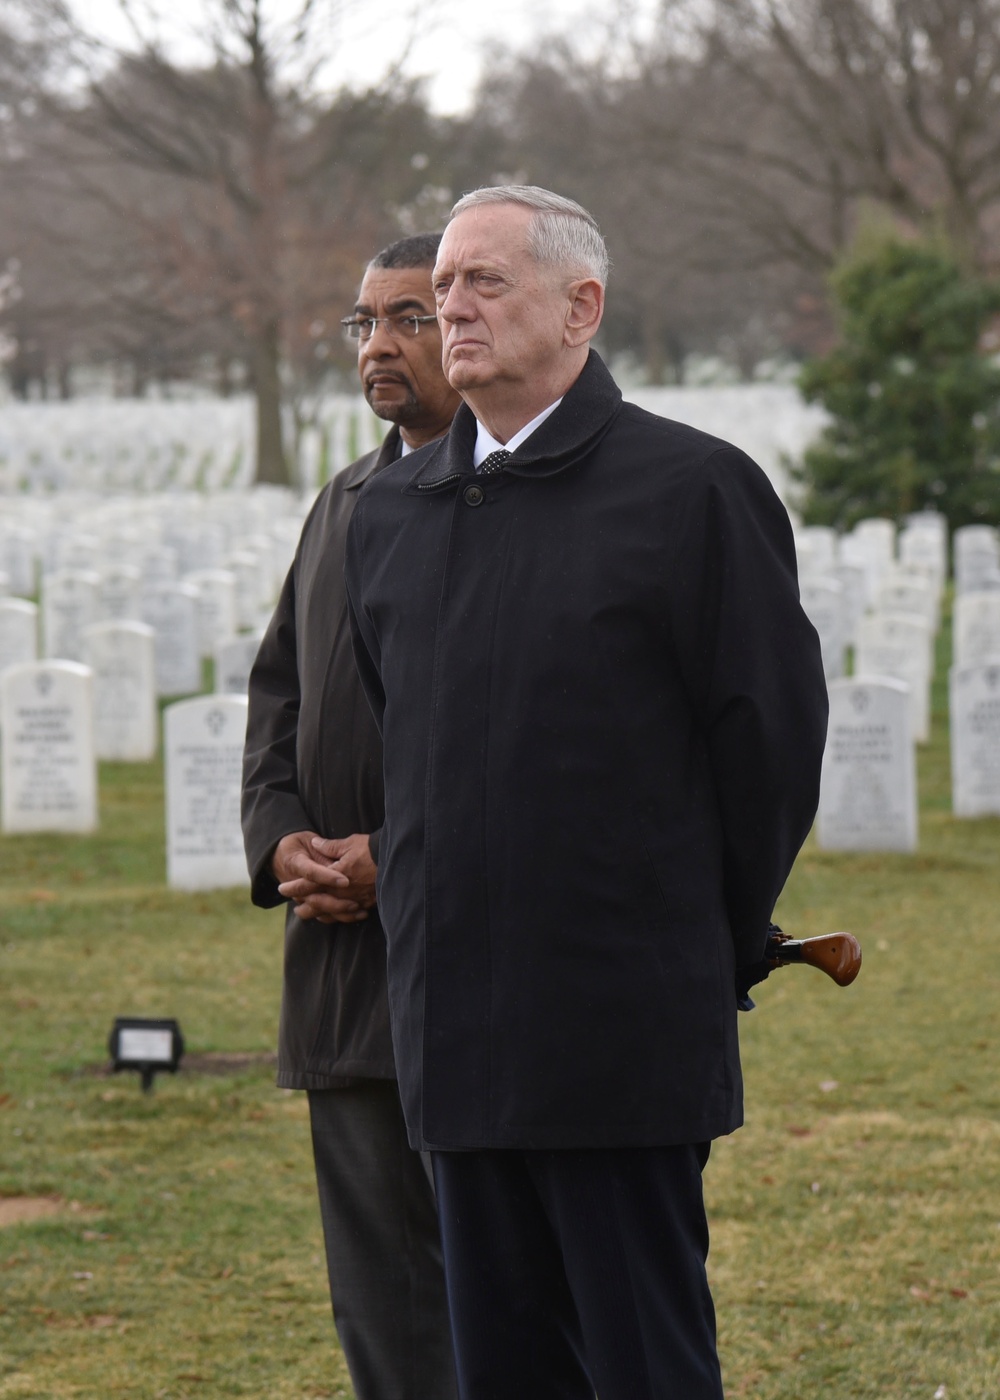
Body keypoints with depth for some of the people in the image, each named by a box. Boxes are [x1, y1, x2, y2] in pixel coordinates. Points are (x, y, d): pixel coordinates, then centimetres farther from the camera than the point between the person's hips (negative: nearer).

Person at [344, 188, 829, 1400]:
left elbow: (772, 734, -3)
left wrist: (711, 952, 2)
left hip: (621, 1035, -6)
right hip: (456, 1042, 6)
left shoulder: (693, 489, -5)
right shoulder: (388, 515, 12)